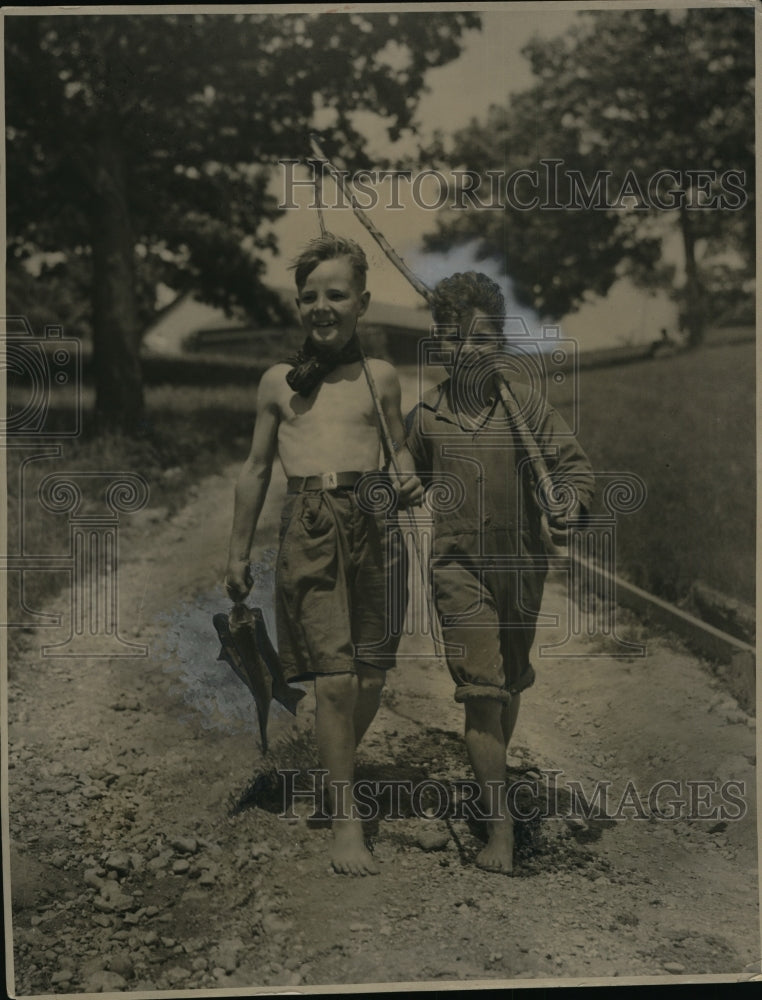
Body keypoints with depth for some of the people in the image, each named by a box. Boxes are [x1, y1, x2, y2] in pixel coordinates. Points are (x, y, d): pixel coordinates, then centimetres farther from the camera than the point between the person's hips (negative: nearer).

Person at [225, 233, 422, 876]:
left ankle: (338, 766, 33)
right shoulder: (279, 382, 11)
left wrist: (410, 485, -6)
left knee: (371, 677, 4)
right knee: (335, 679, -7)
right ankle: (345, 819, 4)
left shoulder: (380, 377, 12)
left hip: (372, 527, 2)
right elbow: (258, 468, 16)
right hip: (309, 530, -1)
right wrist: (239, 552, 16)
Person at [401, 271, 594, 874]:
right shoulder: (427, 414, -1)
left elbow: (574, 464, -7)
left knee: (511, 683, 19)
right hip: (458, 565, -1)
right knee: (481, 689, -10)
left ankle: (492, 770, 47)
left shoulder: (525, 404, -6)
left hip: (520, 563, 1)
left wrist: (565, 509, -24)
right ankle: (499, 822, -3)